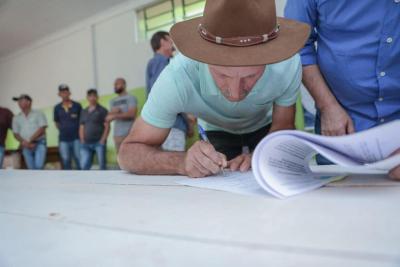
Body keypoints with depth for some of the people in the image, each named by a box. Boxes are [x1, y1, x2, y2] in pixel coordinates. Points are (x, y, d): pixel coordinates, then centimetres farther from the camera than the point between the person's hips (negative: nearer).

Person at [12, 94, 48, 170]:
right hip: (26, 147, 4)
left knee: (39, 166, -19)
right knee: (32, 169, 2)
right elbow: (16, 133, 11)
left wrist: (29, 140, -12)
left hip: (39, 143, -4)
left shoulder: (38, 114, 2)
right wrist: (24, 142, -8)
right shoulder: (16, 118, 13)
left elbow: (42, 129, -7)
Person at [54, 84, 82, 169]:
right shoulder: (57, 108, 6)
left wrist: (79, 131, 2)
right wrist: (64, 130, 10)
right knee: (66, 162, 7)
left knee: (79, 161, -1)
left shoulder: (77, 106, -1)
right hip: (63, 139, 3)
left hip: (76, 138, -2)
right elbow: (57, 122, 17)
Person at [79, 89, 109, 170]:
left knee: (102, 165, -2)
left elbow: (107, 126, -3)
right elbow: (81, 127, 18)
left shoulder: (102, 110, 3)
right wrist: (82, 141, 7)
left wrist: (102, 140, -11)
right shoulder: (84, 112, 17)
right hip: (86, 144, 4)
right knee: (84, 166, -2)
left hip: (99, 143, -4)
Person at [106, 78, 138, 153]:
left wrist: (115, 116, -7)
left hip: (129, 134, -6)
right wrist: (114, 112, -10)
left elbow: (131, 114, -12)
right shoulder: (113, 101, 18)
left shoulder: (131, 98, 0)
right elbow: (108, 118, 11)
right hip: (117, 134, 6)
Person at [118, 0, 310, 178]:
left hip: (265, 127, 1)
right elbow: (128, 152, -36)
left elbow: (282, 127, -20)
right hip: (217, 132, 0)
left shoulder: (288, 64, -36)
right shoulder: (178, 78, -41)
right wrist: (183, 162, -55)